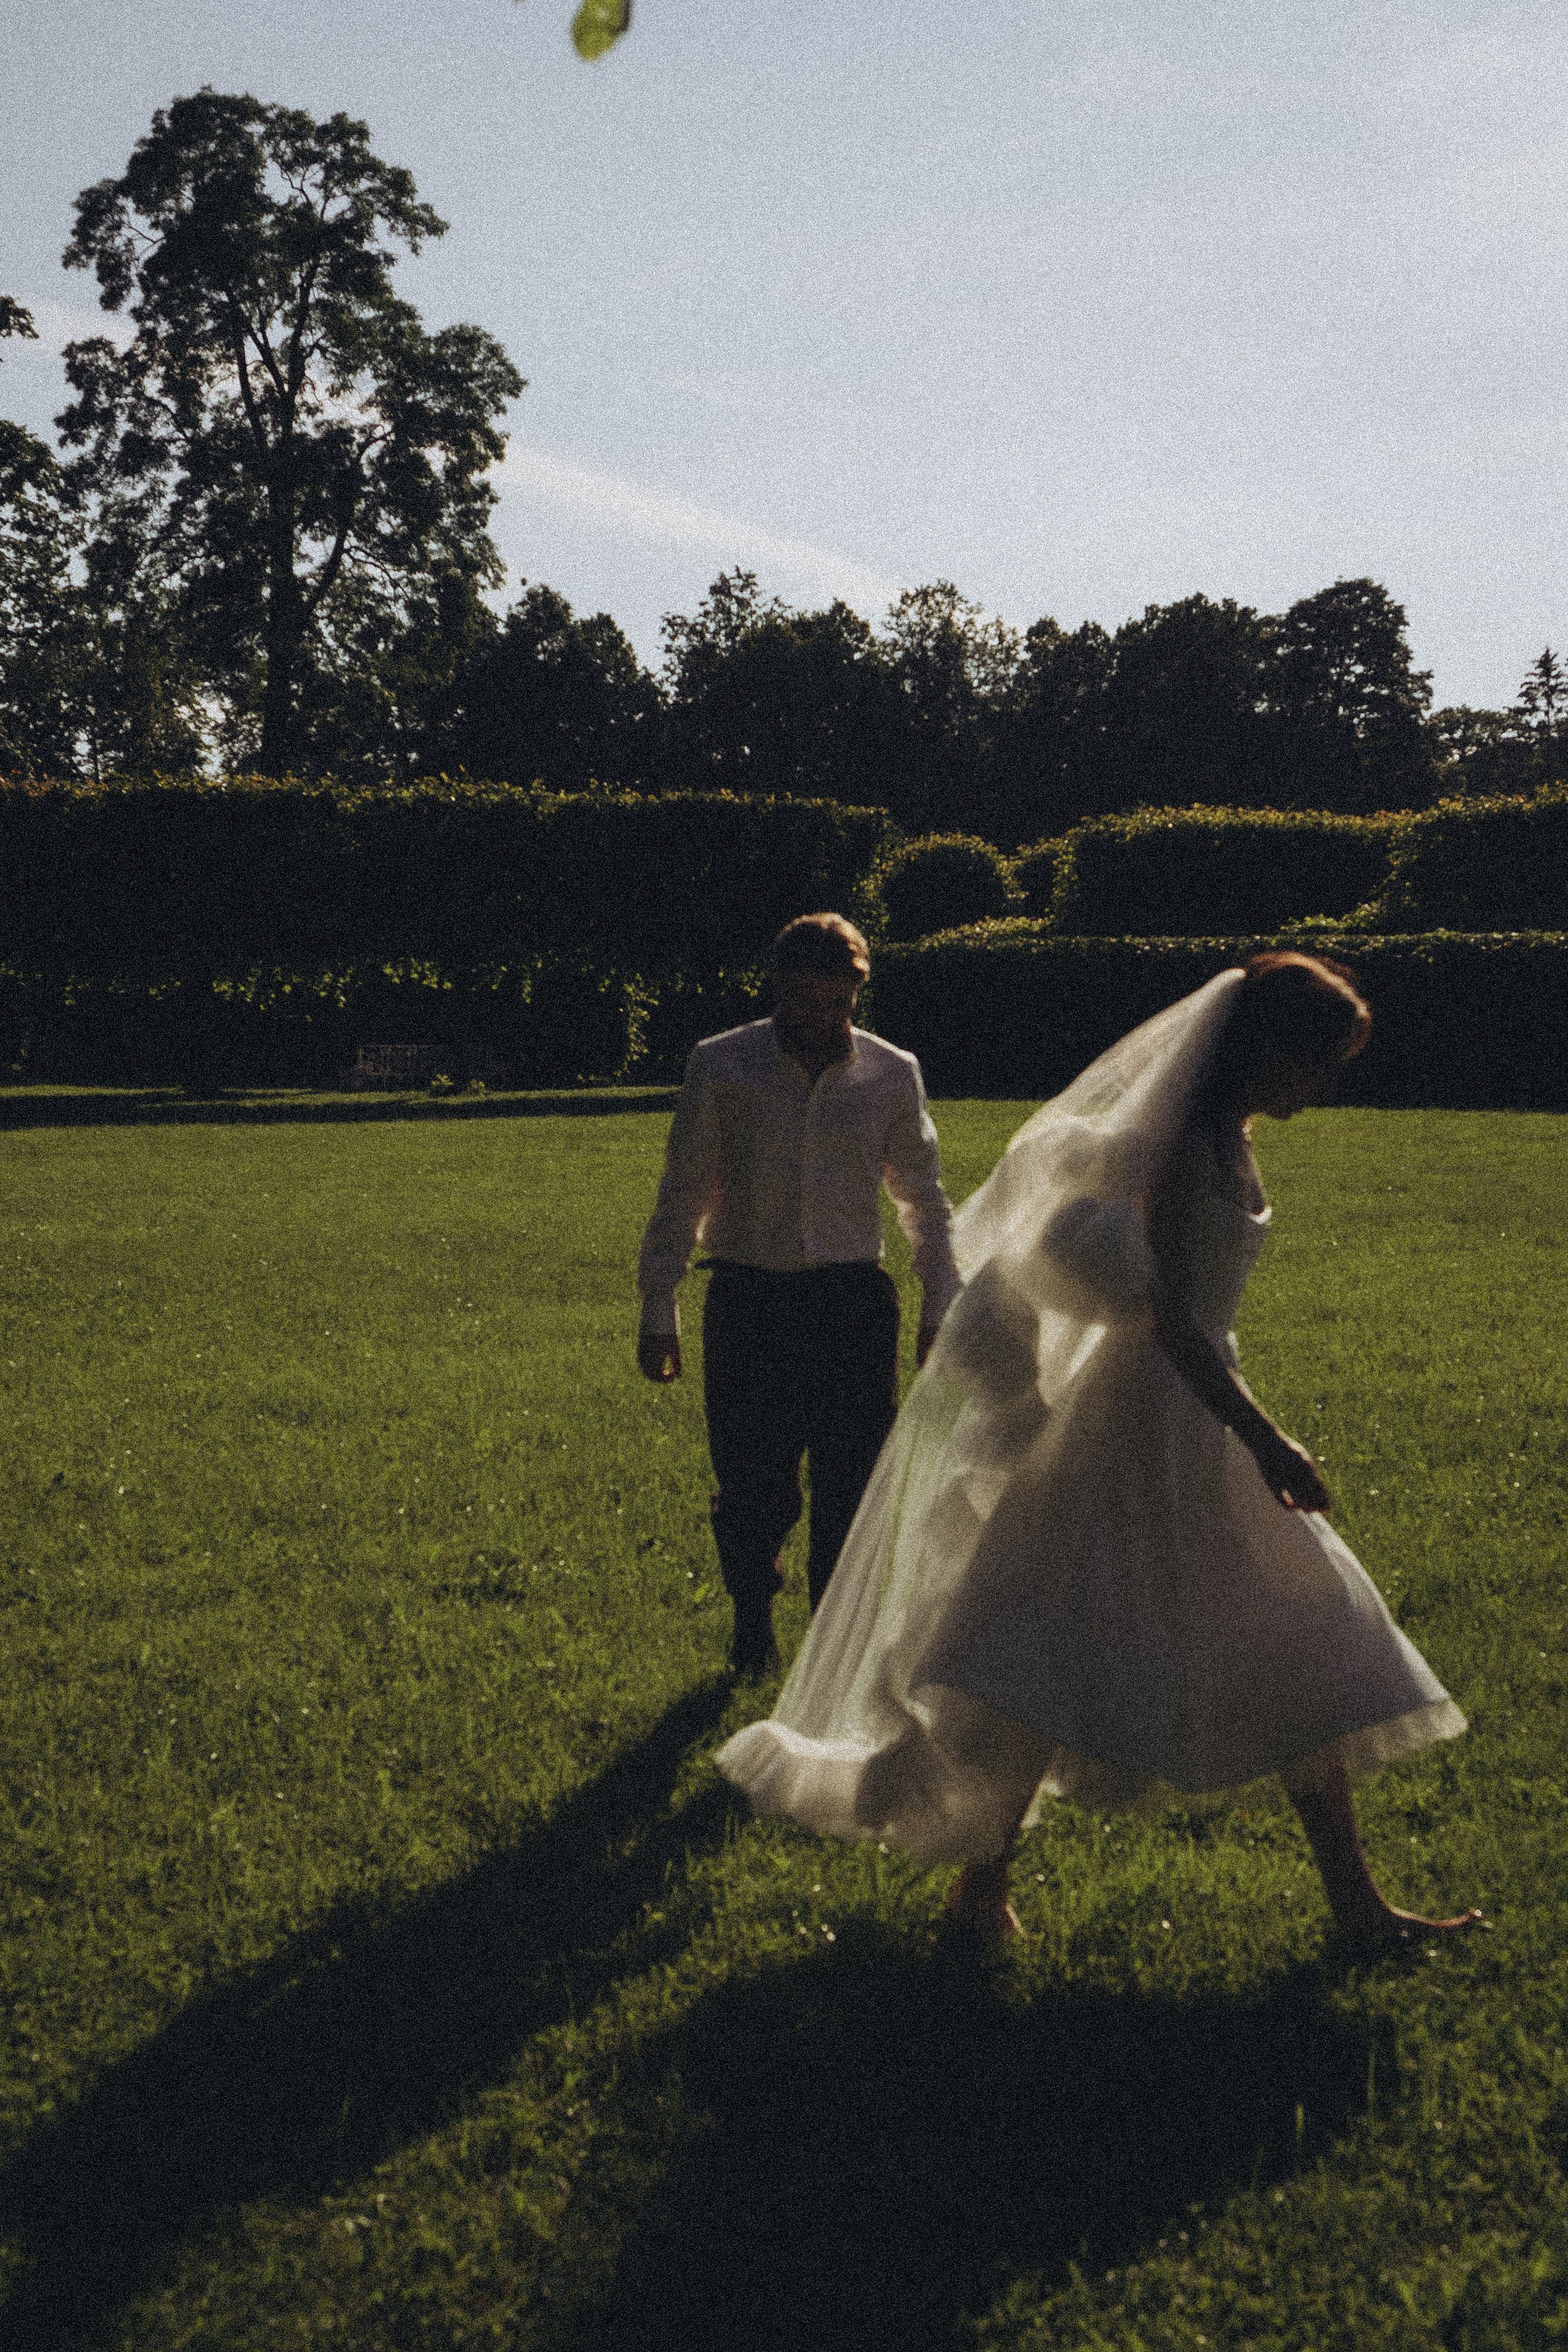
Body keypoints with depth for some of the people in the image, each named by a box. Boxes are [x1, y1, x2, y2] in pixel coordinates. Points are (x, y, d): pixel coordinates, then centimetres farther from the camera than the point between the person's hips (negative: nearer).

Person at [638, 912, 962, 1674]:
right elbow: (682, 1196, 6)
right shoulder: (720, 1068, 0)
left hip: (853, 1301, 1)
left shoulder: (892, 1074, 4)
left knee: (853, 1485, -1)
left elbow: (924, 1197, 15)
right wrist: (658, 1314, 5)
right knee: (755, 1493, -1)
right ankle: (753, 1613, 29)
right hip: (748, 1302, -1)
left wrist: (940, 1306, 13)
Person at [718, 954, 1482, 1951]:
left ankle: (1356, 1904, 14)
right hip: (1140, 1428, -10)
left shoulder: (1231, 1142, 10)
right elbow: (1172, 1319, -28)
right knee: (1063, 1649, -3)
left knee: (1295, 1651, 9)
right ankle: (984, 1880, 10)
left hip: (1197, 1422, 10)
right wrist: (1264, 1439, -35)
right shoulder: (1188, 1150, -19)